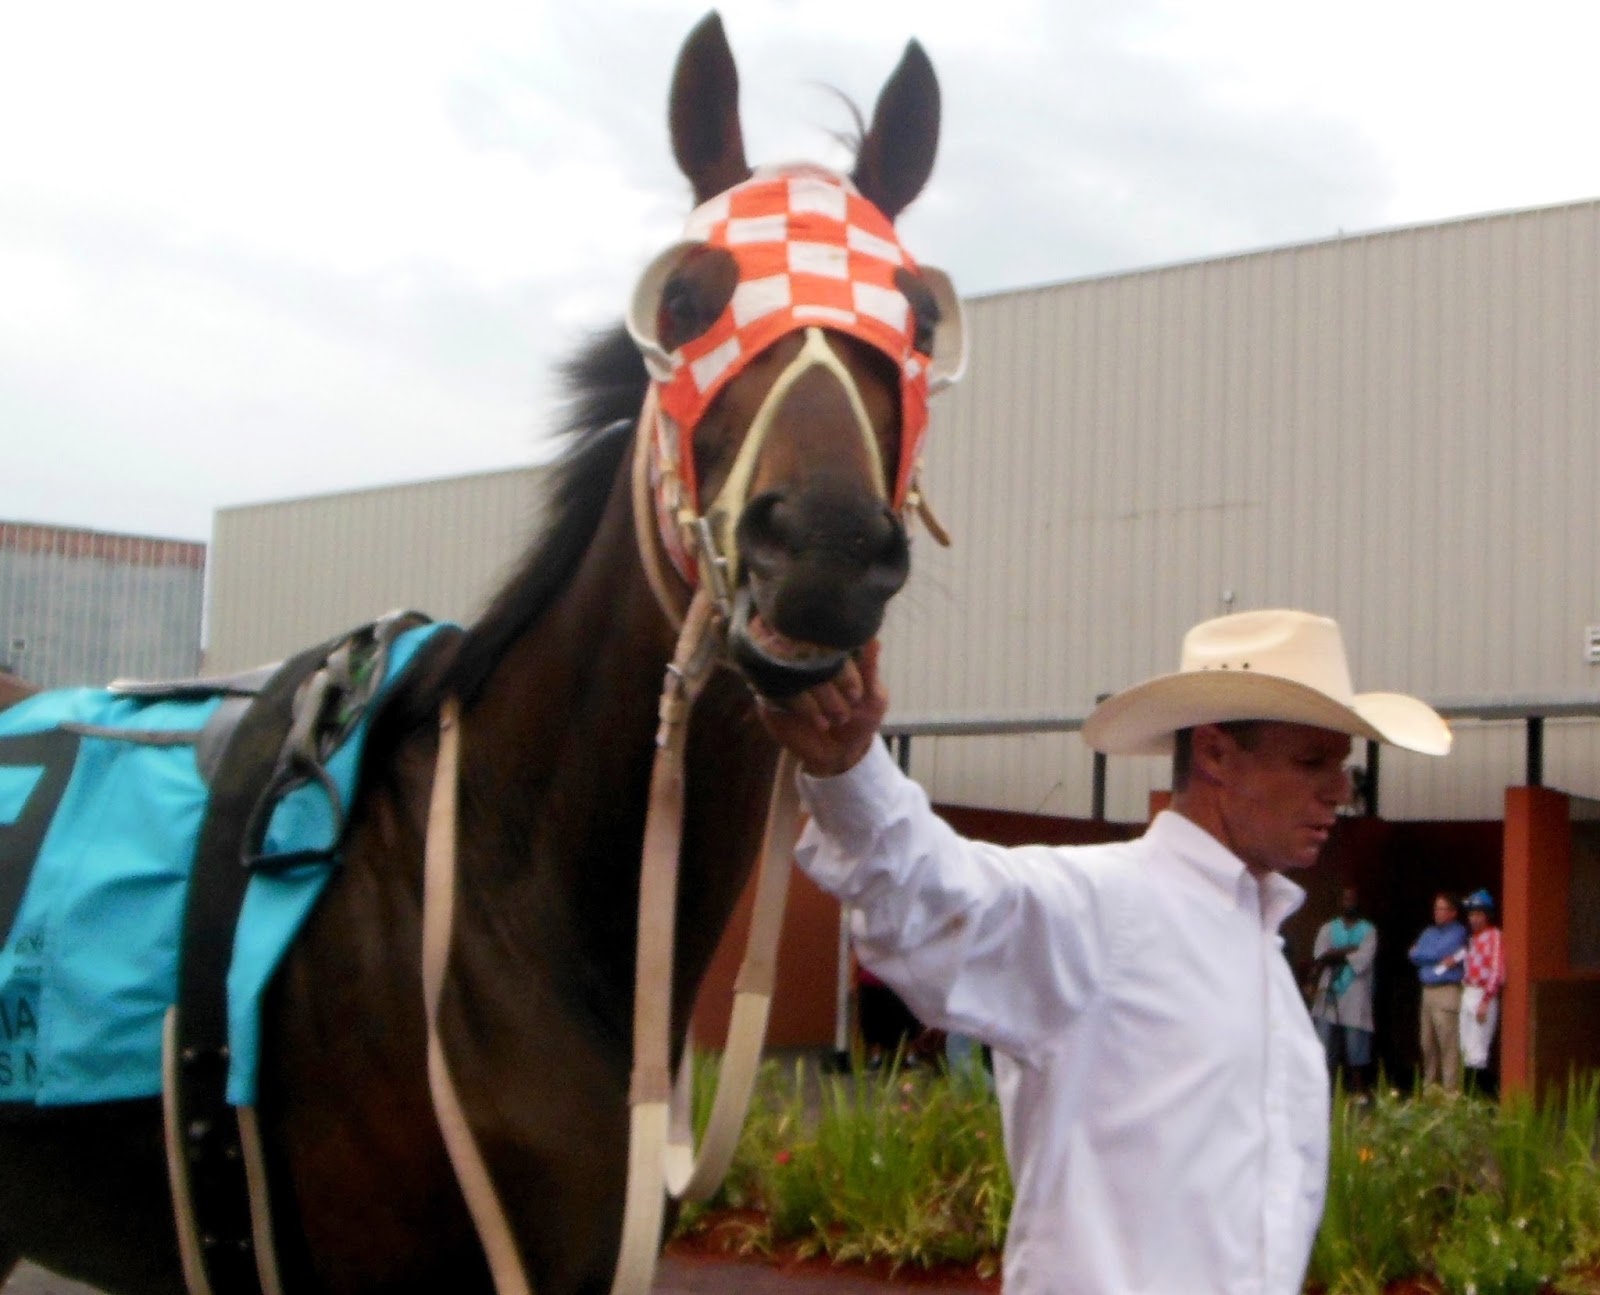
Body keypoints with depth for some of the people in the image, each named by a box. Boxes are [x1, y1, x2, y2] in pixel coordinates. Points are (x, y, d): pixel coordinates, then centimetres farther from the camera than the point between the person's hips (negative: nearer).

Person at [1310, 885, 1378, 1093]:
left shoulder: (1368, 930, 7)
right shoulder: (1328, 928, 16)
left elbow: (1364, 960, -8)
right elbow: (1320, 958, 1)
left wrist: (1334, 956, -3)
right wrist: (1349, 951, -7)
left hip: (1356, 999, -2)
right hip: (1328, 997, 2)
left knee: (1356, 1056, -3)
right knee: (1324, 1050, -5)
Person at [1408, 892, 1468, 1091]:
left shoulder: (1458, 932, -1)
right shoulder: (1429, 932, 21)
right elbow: (1414, 956, 8)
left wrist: (1423, 954, 6)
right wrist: (1440, 957, -2)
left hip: (1447, 992, -7)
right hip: (1427, 991, 7)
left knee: (1448, 1044, -10)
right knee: (1428, 1044, 10)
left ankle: (1451, 1090, -10)